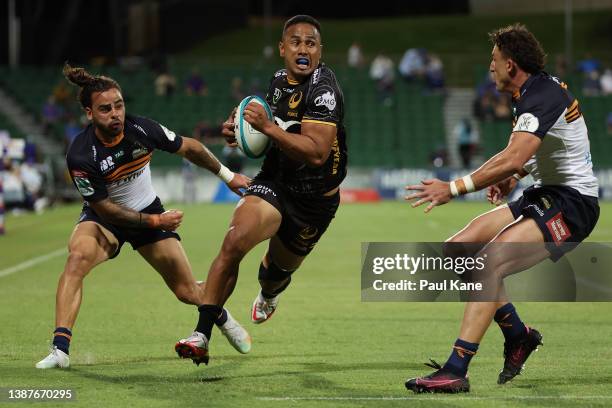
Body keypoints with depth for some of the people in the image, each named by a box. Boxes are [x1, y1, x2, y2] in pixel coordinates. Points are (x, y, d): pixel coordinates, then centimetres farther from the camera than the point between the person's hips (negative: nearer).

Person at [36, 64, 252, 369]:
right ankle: (60, 350, -38)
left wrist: (227, 175, 5)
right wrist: (154, 221, -21)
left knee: (188, 292, 4)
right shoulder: (80, 156, -29)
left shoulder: (142, 129, -21)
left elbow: (189, 148, -3)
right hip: (104, 218, -3)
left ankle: (222, 317, 42)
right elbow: (104, 208, -19)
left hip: (149, 210, 3)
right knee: (78, 257, -35)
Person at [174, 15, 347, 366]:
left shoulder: (323, 87, -21)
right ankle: (201, 336, -21)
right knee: (235, 242, -23)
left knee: (278, 269, 17)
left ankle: (269, 294, 59)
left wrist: (268, 127, -33)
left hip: (314, 200, -4)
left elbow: (316, 152, -30)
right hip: (274, 182, 4)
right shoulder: (279, 81, 4)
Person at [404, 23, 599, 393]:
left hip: (572, 203, -10)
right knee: (459, 248, 4)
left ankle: (455, 372, -31)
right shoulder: (544, 88, 11)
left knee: (488, 263, -26)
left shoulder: (540, 98, -20)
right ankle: (518, 336, 13)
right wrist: (514, 177, 12)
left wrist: (453, 188, -32)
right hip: (548, 194, 10)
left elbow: (513, 158, -34)